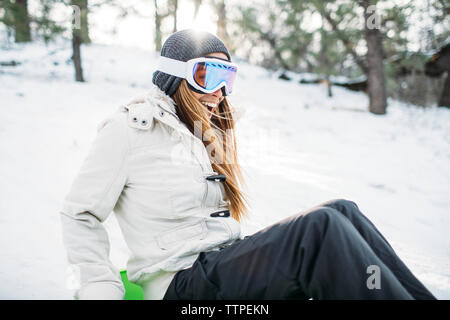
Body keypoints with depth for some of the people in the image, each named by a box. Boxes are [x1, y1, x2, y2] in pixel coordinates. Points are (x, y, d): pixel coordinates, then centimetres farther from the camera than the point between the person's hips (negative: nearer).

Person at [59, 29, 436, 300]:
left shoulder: (208, 134, 18)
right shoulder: (130, 128, -4)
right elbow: (79, 215, -4)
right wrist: (103, 290, -14)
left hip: (226, 264, 8)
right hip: (182, 282, -7)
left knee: (342, 212, -13)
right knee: (321, 227, -27)